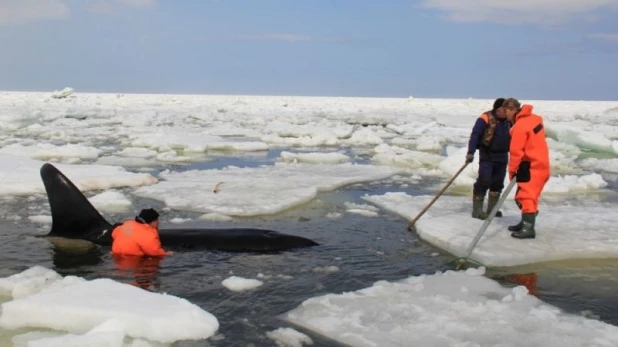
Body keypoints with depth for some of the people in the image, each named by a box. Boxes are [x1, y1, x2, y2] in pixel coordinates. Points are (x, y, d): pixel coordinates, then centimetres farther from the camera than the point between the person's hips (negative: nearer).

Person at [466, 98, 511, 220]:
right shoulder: (485, 119, -13)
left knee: (497, 183, 10)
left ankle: (492, 209, 20)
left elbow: (511, 137, 21)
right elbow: (475, 135, -18)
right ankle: (477, 210, -6)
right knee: (484, 181, -11)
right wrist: (471, 152, -25)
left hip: (502, 157, 7)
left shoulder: (508, 121, 8)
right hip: (487, 156, -7)